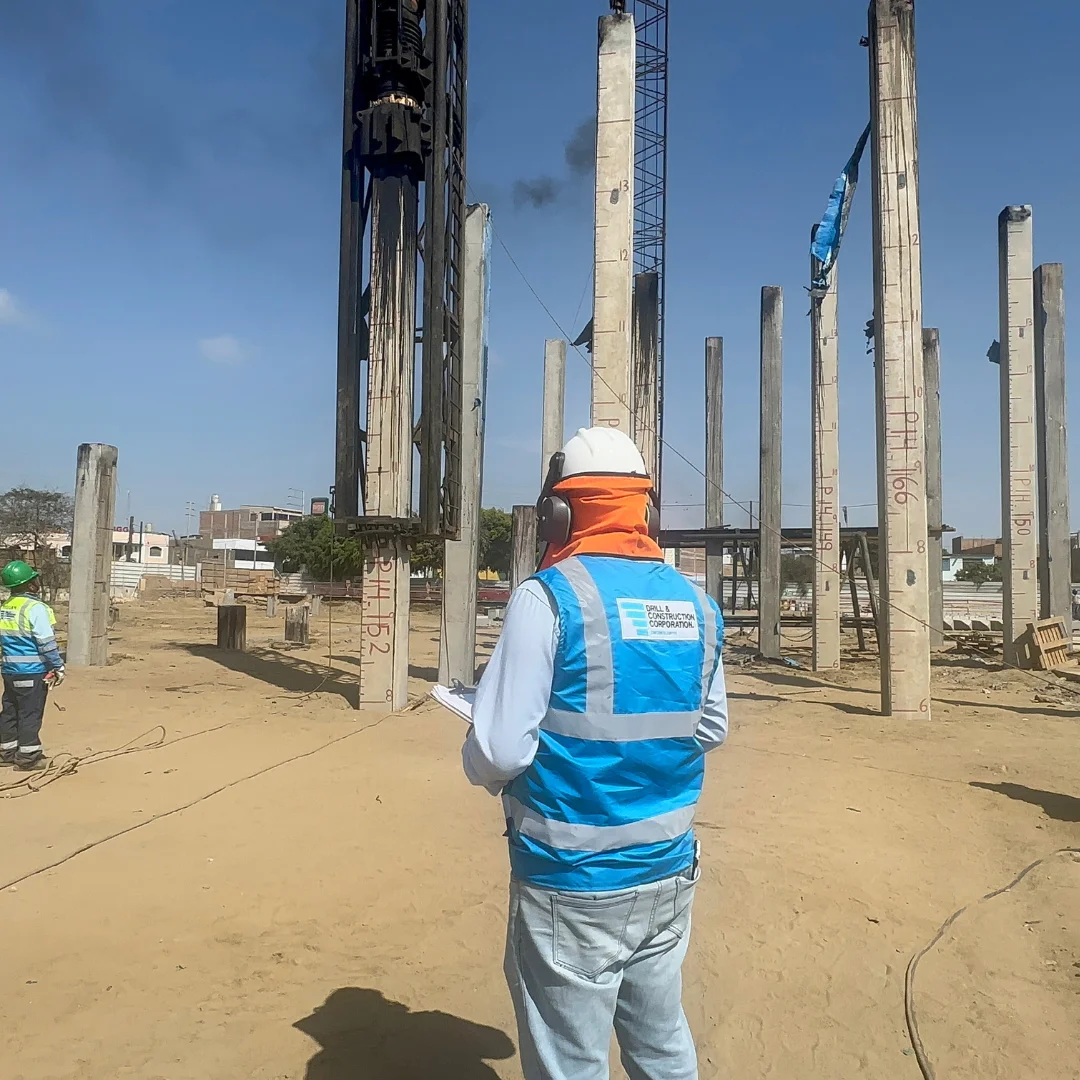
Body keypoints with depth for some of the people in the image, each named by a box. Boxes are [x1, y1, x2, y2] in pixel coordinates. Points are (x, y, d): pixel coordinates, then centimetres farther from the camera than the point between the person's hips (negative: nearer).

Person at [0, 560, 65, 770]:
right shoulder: (35, 608, -17)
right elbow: (47, 643, -18)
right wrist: (58, 666, -10)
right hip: (32, 672, -8)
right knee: (30, 714, 0)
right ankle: (28, 757, 5)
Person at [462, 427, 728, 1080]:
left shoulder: (550, 596, -18)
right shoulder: (696, 603, 0)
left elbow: (499, 752, -20)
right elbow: (712, 728, 10)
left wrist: (491, 771, 1)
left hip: (575, 884, -5)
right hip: (668, 874, 6)